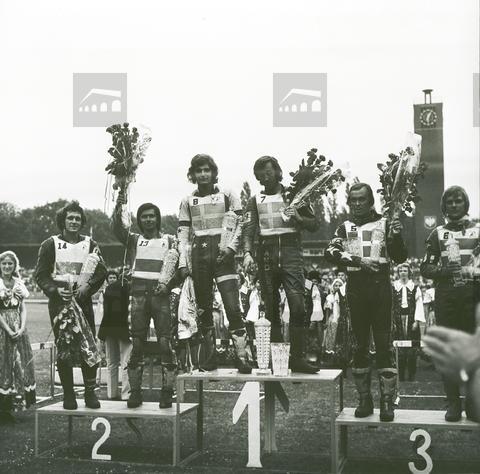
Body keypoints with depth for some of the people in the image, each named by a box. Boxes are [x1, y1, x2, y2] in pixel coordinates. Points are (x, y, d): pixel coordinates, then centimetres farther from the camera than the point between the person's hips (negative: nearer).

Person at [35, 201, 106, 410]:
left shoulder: (90, 244, 10)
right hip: (59, 301, -1)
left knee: (90, 347, -4)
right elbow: (41, 274, 1)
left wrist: (87, 286, -16)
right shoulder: (50, 244, 6)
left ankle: (90, 392, 6)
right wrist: (55, 290, -16)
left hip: (83, 300, 1)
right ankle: (68, 395, 8)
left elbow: (101, 271, 2)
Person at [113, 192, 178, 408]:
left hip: (161, 294, -1)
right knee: (136, 343, 0)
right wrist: (119, 207, -18)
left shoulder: (170, 241, 15)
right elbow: (117, 227, -1)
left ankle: (167, 392, -5)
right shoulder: (133, 240, 18)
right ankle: (135, 392, 4)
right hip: (138, 294, 1)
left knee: (165, 342, -8)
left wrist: (168, 284, -10)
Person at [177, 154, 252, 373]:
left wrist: (231, 247, -12)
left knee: (233, 307, -13)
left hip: (222, 253, -3)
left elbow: (240, 223, 3)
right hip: (199, 254, 3)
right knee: (203, 309, 5)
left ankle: (243, 357, -12)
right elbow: (183, 233, 10)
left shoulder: (227, 195, 8)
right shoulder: (187, 201, 14)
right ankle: (208, 361, 13)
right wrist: (183, 262, 0)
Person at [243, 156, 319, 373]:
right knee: (271, 309, 2)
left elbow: (314, 224, 15)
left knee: (297, 305, -16)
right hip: (266, 253, 2)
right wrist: (247, 253, -13)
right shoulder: (255, 201, 17)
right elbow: (249, 230, 5)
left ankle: (297, 357, -15)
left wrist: (298, 217, -5)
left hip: (290, 251, -1)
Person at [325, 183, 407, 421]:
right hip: (356, 288, 2)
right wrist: (357, 260, -18)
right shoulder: (345, 228, 12)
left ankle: (387, 401, -1)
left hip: (380, 287, -2)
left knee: (384, 345, -5)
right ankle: (364, 399, 14)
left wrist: (396, 236, -16)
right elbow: (330, 252, -5)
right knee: (359, 345, 6)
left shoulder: (384, 224, 8)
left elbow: (400, 258, 3)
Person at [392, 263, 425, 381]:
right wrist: (392, 322, -3)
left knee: (412, 349, -2)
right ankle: (401, 376, 4)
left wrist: (417, 321, -8)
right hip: (398, 319, 0)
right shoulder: (393, 287, 6)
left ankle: (412, 375, 5)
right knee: (400, 350, -1)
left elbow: (419, 305, 1)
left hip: (411, 319, 0)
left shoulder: (415, 288, 6)